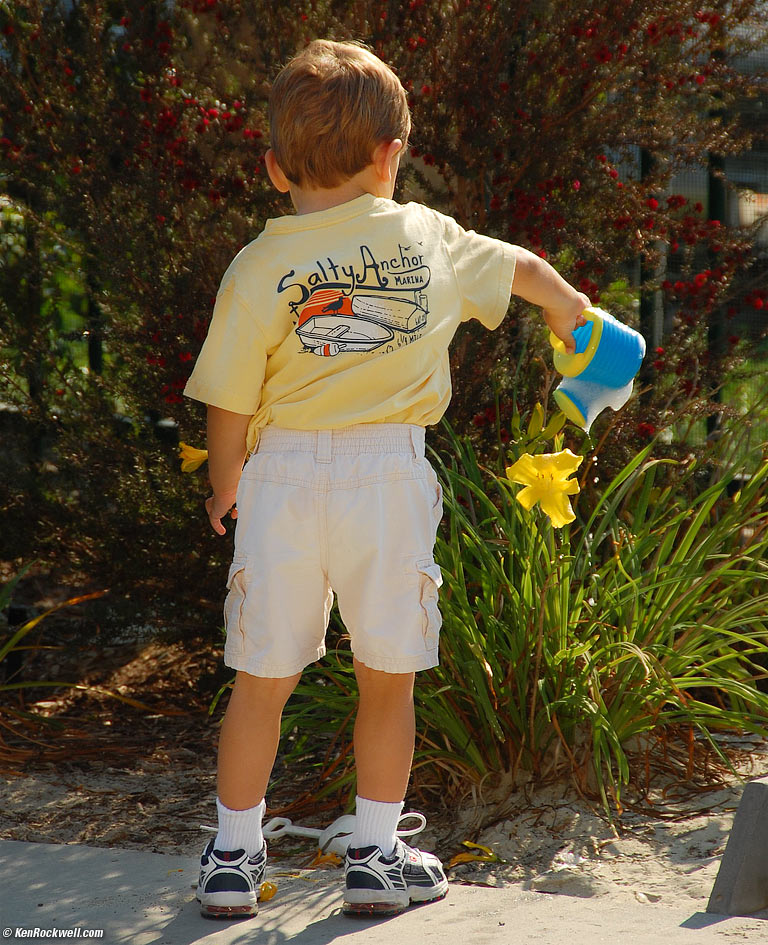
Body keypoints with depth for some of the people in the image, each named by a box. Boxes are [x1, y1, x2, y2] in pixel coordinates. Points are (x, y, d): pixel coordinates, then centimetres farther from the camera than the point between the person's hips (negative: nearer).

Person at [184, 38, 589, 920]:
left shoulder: (258, 268, -5)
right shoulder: (427, 238, 4)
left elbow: (230, 403, -4)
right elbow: (524, 267, 23)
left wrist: (224, 485, 14)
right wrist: (568, 309, 44)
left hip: (285, 472, -1)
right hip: (390, 473, 1)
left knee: (259, 680, 10)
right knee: (387, 678, 13)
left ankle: (233, 856, 21)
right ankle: (376, 857, 21)